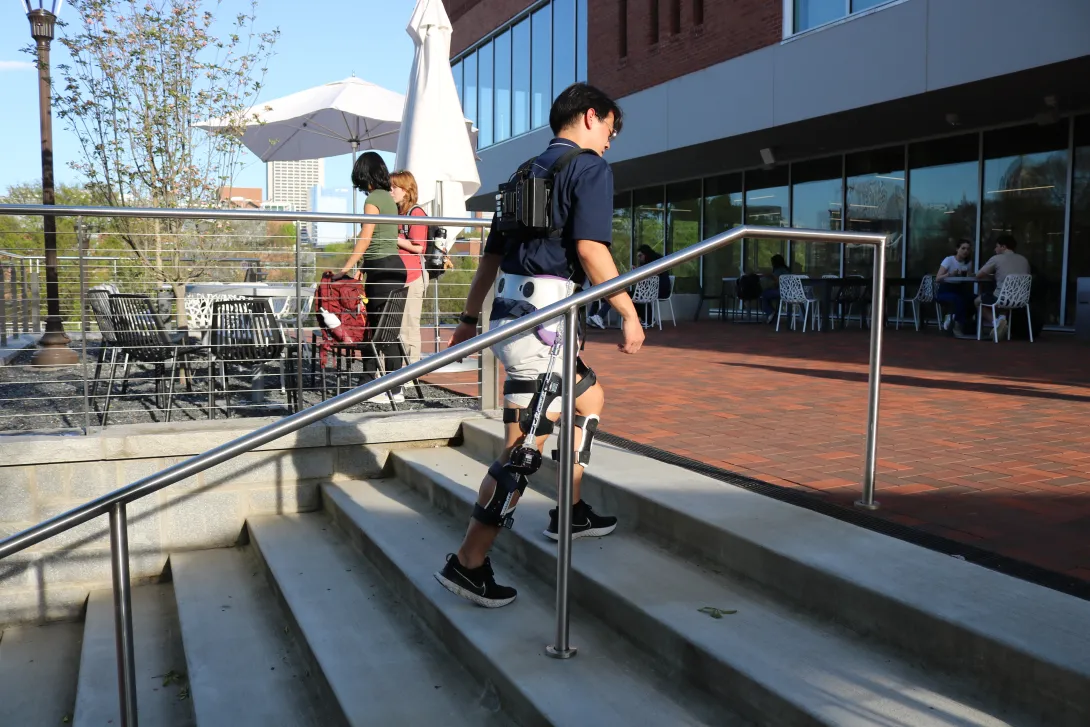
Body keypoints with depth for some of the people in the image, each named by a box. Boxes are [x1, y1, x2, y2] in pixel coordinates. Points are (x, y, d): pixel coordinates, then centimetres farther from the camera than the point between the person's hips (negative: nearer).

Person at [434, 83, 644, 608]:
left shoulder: (527, 172, 22)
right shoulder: (590, 166, -3)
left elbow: (491, 254, 21)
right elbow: (590, 248, -17)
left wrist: (469, 318, 25)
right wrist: (629, 314, -11)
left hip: (508, 311, 10)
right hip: (542, 317, -10)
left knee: (589, 396, 25)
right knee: (524, 447, -6)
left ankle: (570, 512, 32)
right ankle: (468, 563, -2)